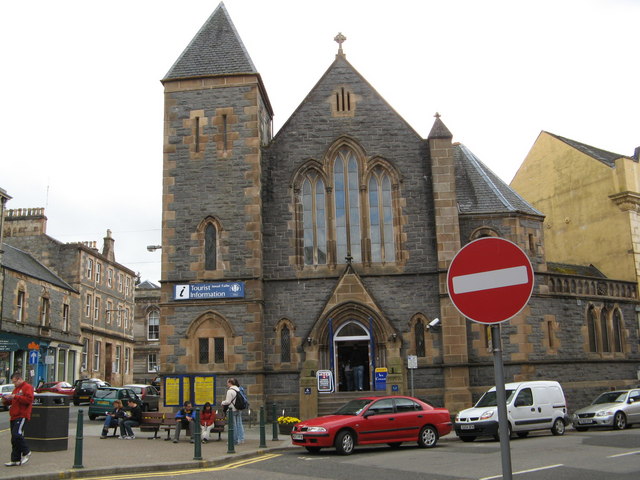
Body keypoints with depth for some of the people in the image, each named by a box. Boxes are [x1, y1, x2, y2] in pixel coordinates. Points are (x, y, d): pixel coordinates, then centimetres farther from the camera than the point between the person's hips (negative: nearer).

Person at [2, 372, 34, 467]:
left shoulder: (27, 387, -4)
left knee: (17, 434, -22)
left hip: (22, 416, -9)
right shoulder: (16, 389, 25)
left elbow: (29, 399, -18)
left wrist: (15, 396, -19)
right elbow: (12, 401, 29)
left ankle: (26, 452, -4)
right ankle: (15, 460, 11)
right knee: (14, 438, 7)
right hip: (14, 416, 9)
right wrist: (6, 400, 7)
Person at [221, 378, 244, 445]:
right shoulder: (239, 390, 9)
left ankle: (235, 440, 4)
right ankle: (241, 439, 15)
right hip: (239, 409, 7)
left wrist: (222, 402, 5)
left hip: (232, 410, -7)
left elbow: (228, 402, -16)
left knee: (233, 425, 0)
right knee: (239, 424, 12)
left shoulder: (230, 391, -14)